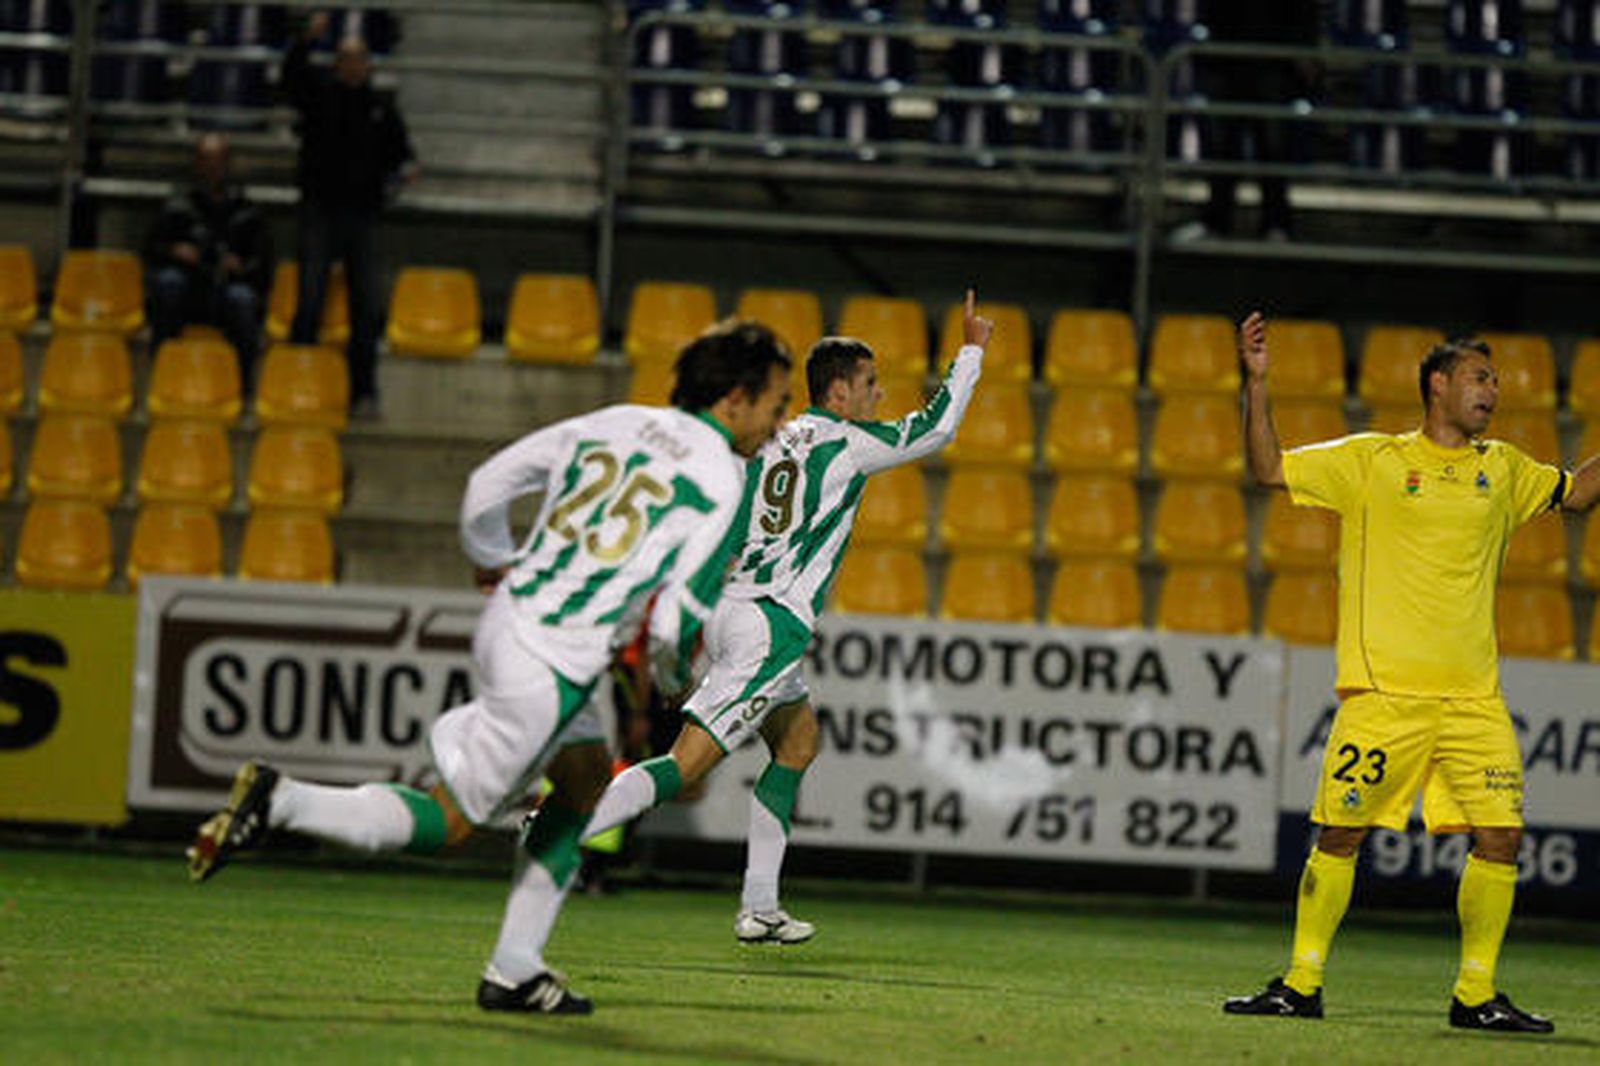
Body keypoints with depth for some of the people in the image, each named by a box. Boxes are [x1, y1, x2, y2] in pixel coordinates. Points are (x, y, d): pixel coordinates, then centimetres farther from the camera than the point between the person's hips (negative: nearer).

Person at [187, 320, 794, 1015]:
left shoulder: (613, 424, 11)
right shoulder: (727, 484, -8)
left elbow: (487, 484, 13)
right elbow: (676, 621, -12)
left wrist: (493, 559, 33)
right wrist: (679, 677, 12)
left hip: (508, 619, 8)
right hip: (551, 665, -8)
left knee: (588, 782, 24)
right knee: (449, 820, 3)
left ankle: (514, 972, 24)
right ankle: (280, 802, -7)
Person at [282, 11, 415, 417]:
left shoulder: (381, 109, 13)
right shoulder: (319, 93, 5)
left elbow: (400, 152, 17)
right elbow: (292, 74, -13)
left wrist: (405, 169, -7)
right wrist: (307, 40, -31)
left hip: (362, 215, 3)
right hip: (319, 212, -3)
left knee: (366, 307, 0)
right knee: (310, 301, -8)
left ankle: (363, 391, 5)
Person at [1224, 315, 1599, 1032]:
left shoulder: (1501, 469, 17)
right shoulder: (1370, 460, 5)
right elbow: (1271, 470, 4)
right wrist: (1256, 385, -6)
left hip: (1474, 697, 4)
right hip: (1383, 692, -4)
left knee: (1500, 837, -4)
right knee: (1340, 833, -4)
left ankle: (1476, 994, 6)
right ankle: (1301, 986, 6)